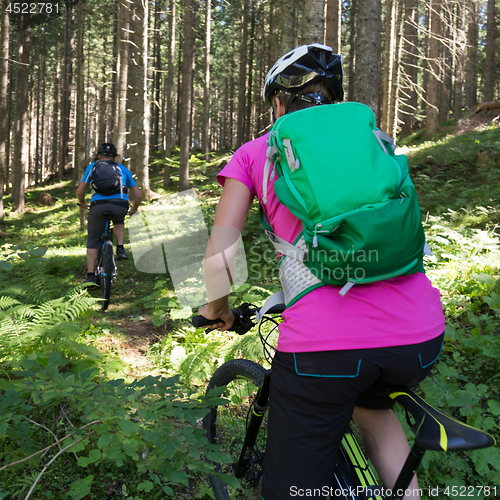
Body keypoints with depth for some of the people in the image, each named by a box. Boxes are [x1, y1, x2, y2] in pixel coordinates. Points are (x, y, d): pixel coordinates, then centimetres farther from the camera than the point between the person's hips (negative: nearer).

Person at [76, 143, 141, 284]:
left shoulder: (92, 166, 23)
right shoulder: (123, 169, 26)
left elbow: (80, 192, 21)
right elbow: (137, 195, 25)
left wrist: (82, 203, 42)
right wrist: (133, 210, 42)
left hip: (98, 205, -1)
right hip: (121, 206, 1)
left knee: (93, 241, 15)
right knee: (118, 221, 36)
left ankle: (90, 276, 10)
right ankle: (120, 249, 16)